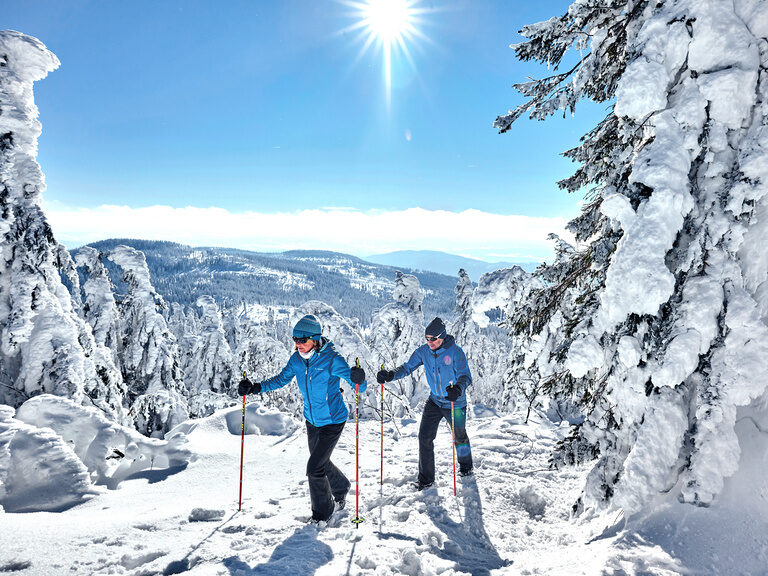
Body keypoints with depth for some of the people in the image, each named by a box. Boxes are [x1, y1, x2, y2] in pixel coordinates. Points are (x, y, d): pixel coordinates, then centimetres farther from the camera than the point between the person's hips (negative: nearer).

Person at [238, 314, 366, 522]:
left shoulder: (332, 359, -25)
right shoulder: (297, 359, -8)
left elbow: (360, 388, -22)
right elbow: (281, 379, 9)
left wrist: (359, 380, -46)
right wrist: (255, 387, -3)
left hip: (332, 421, -6)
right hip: (312, 420, 6)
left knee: (314, 468, -8)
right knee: (321, 462, 22)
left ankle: (323, 509, 18)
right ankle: (341, 487, 52)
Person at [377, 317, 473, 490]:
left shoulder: (455, 351, -23)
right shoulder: (423, 351, -9)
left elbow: (465, 376, -28)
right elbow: (407, 367, -8)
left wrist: (458, 389, -51)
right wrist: (390, 375, -28)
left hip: (455, 403, -3)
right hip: (435, 401, 3)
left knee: (459, 437, 17)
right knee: (424, 437, -5)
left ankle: (466, 466, 46)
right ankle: (426, 479, 10)